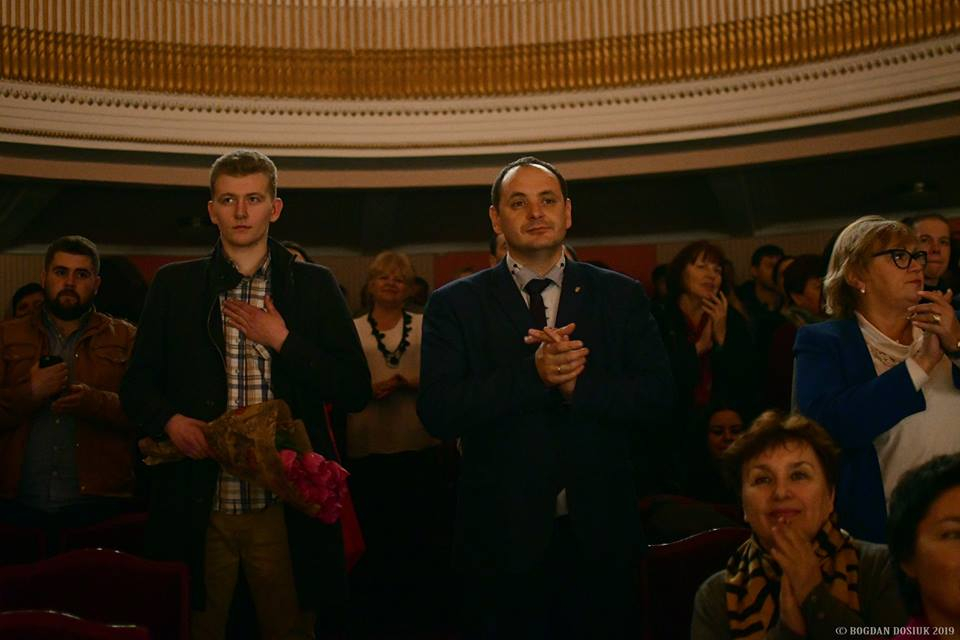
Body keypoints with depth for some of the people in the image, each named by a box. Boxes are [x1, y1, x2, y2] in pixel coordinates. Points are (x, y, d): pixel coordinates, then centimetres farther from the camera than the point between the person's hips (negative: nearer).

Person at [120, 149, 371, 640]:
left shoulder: (314, 286, 4)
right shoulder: (173, 285, 6)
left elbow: (356, 392, -1)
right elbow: (137, 384, 10)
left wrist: (282, 340, -10)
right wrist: (169, 419, -11)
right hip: (196, 506, 1)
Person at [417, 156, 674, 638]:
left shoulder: (621, 296, 4)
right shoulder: (455, 304, -1)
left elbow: (659, 394, -4)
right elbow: (437, 412, -11)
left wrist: (577, 382, -19)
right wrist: (532, 374, -22)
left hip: (600, 531, 2)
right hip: (502, 536, -1)